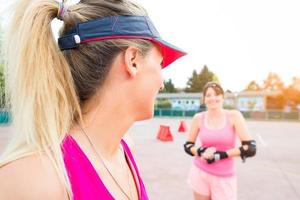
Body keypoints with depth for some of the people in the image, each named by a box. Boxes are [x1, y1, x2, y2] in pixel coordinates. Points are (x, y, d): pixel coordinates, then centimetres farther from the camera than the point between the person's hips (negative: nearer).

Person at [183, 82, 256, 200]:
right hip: (200, 173, 1)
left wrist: (220, 155, -13)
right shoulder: (199, 118, -4)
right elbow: (187, 146, 5)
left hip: (224, 178, -1)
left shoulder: (234, 116, -7)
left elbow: (251, 148, -11)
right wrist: (201, 152, -14)